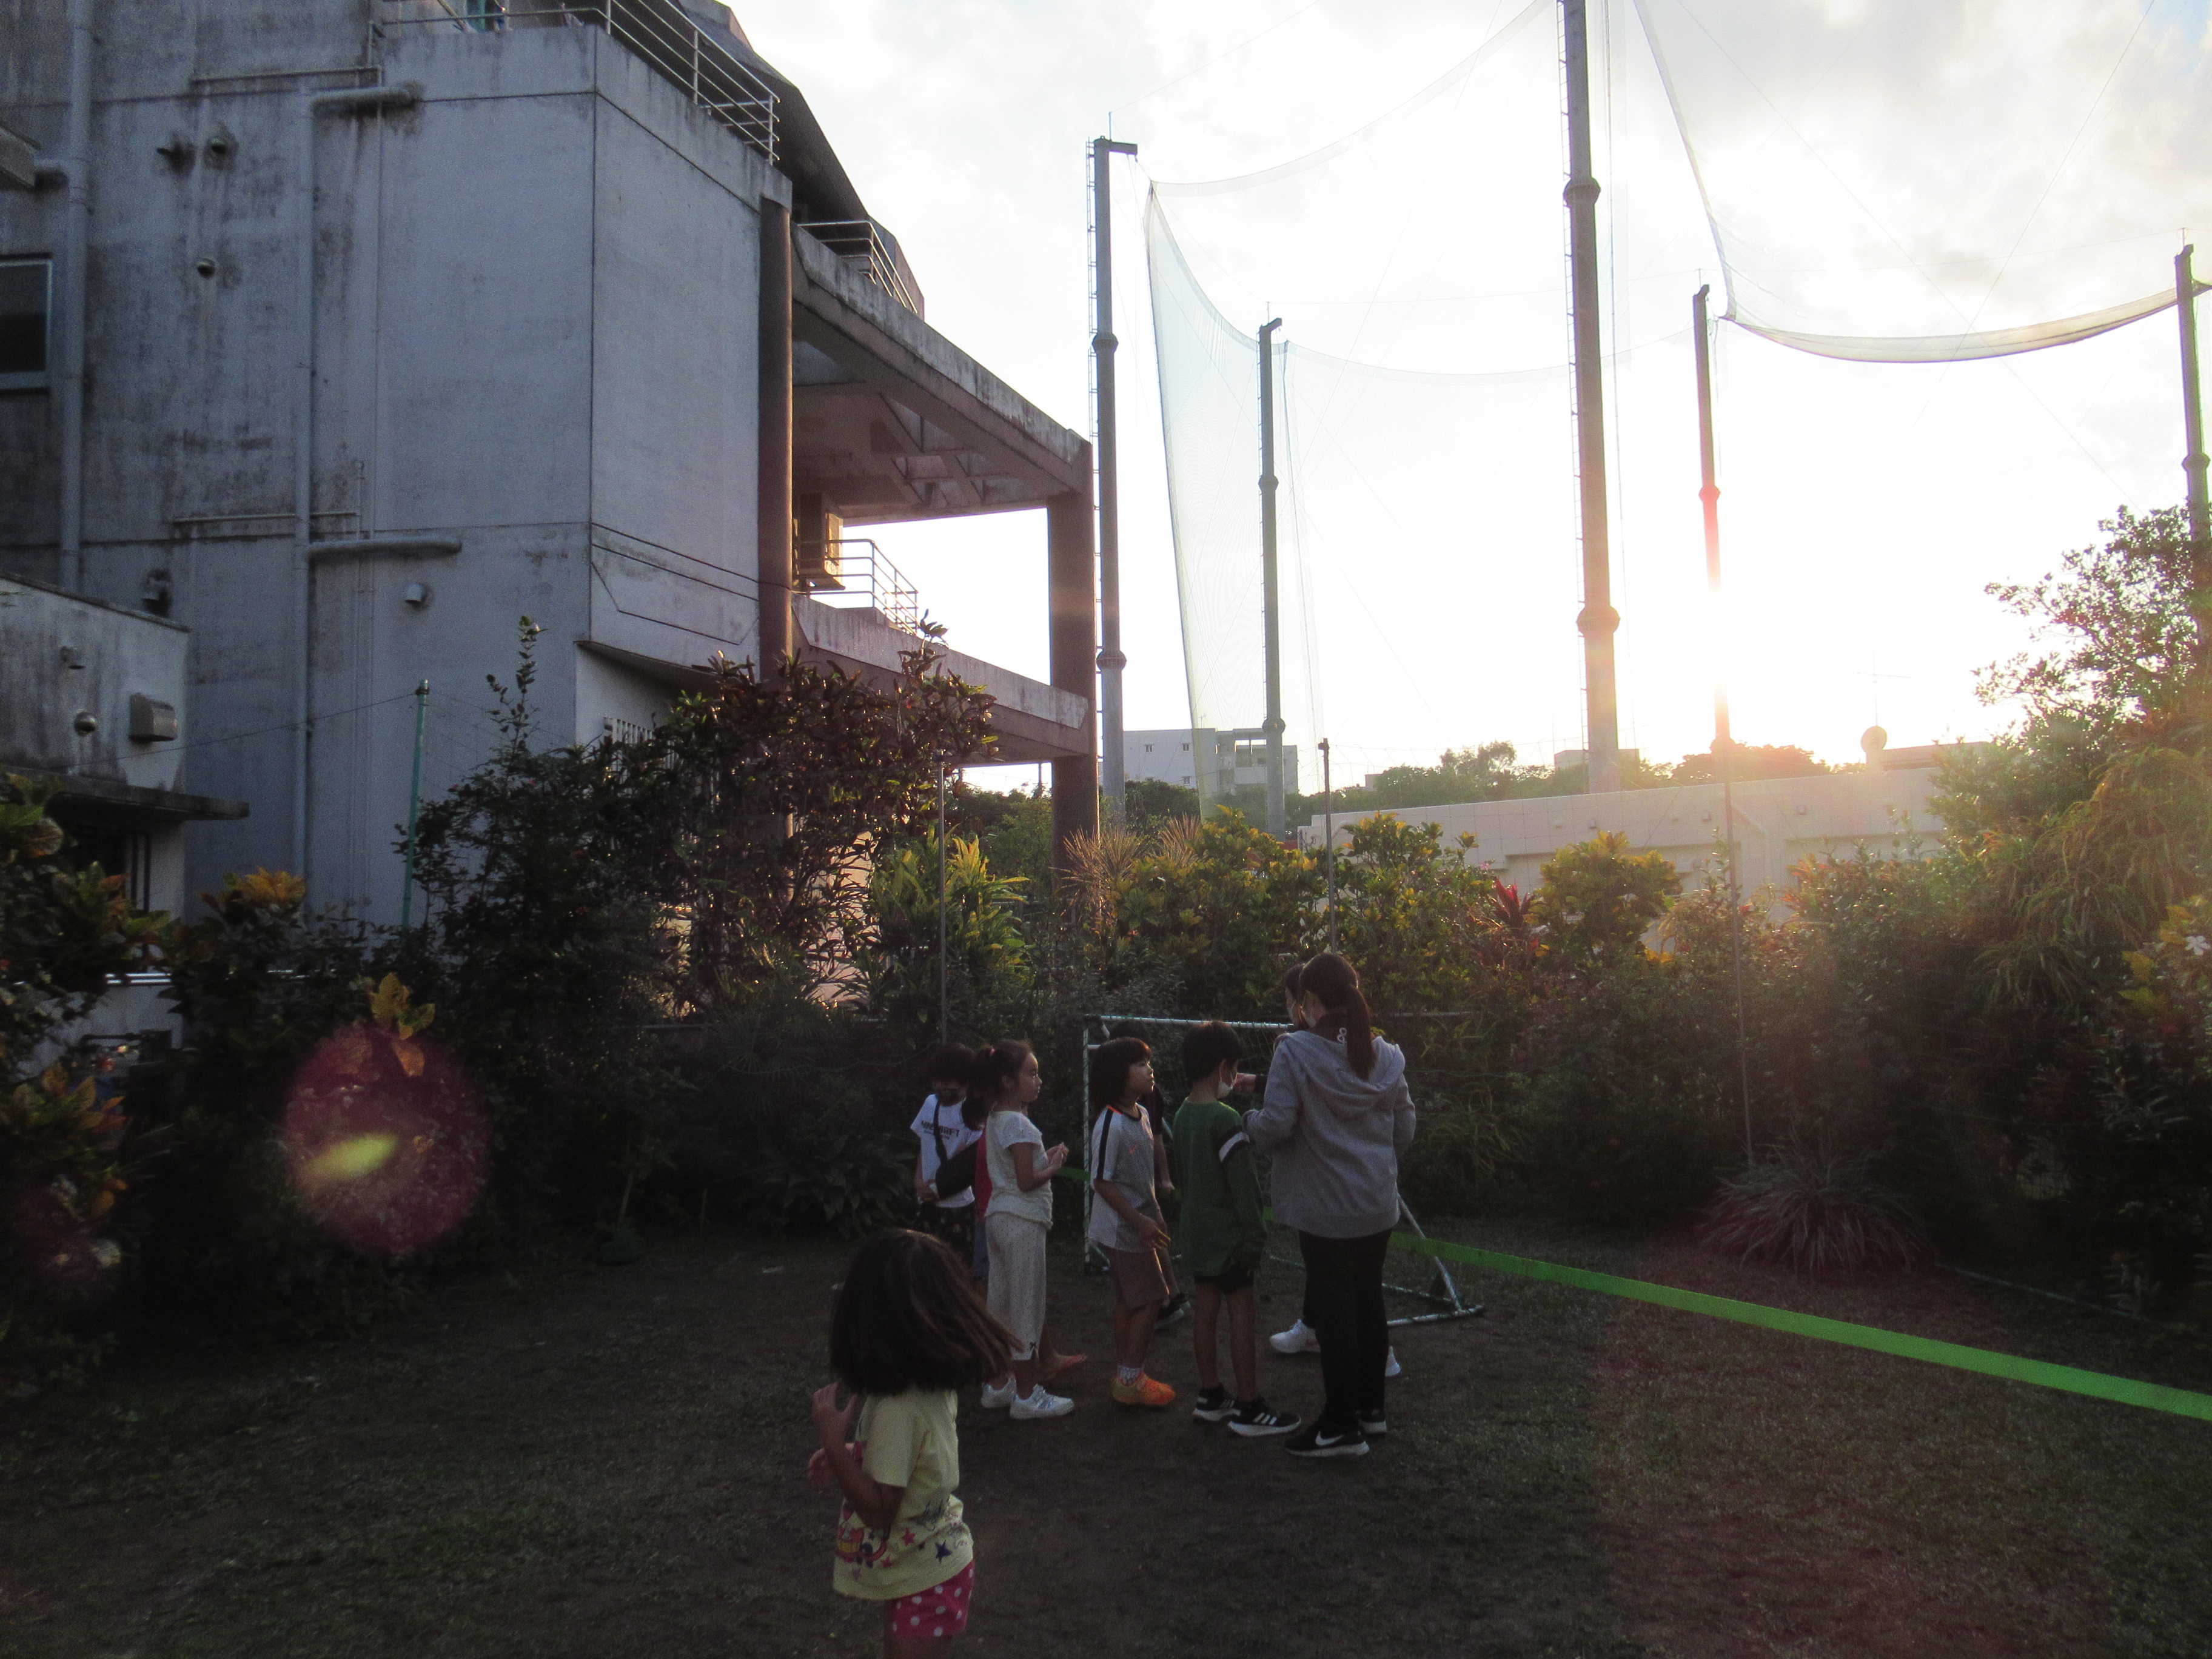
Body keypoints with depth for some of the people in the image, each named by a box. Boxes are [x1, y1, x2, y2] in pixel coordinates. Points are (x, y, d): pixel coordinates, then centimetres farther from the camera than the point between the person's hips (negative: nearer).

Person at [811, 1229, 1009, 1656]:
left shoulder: (898, 1408, -31)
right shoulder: (935, 1384, -5)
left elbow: (877, 1509, -26)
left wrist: (833, 1439, -30)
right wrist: (845, 1459, 2)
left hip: (924, 1580, -9)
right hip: (929, 1562, 9)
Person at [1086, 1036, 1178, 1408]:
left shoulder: (1140, 1114, 4)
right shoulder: (1111, 1125, -23)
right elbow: (1102, 1182, -21)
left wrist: (1154, 1216, 19)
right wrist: (1140, 1222, -20)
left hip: (1142, 1219, 9)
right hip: (1123, 1228, -9)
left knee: (1129, 1302, 15)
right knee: (1148, 1301, -4)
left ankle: (1126, 1377, 26)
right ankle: (1130, 1381, 7)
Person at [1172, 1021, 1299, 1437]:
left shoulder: (1183, 1116, 6)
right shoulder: (1226, 1119, -20)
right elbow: (1244, 1186, -19)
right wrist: (1255, 1237, -13)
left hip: (1198, 1233, 9)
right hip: (1229, 1235, -9)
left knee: (1207, 1310, 14)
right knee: (1241, 1313, -2)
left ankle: (1210, 1397, 24)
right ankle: (1249, 1409, 4)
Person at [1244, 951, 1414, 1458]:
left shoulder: (1296, 1051, -16)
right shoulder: (1386, 1055, 1)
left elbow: (1276, 1126, -19)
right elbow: (1404, 1131, 7)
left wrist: (1249, 1120, 2)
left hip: (1325, 1210, -6)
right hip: (1378, 1206, 6)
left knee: (1335, 1310, 2)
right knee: (1369, 1301, 17)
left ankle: (1342, 1425, 10)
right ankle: (1372, 1407, 29)